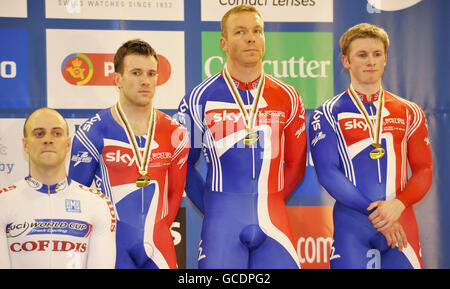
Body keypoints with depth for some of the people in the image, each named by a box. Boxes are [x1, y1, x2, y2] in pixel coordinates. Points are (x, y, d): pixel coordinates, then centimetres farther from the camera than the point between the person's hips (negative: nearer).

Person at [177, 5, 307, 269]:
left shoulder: (287, 98, 8)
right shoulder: (200, 98, 2)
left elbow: (296, 165, 14)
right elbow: (184, 165, 8)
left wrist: (267, 205, 7)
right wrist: (212, 210, 3)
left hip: (273, 219, 2)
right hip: (223, 224, -2)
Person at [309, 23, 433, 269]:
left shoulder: (409, 112, 12)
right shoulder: (327, 114, 3)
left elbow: (424, 170, 8)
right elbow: (327, 172, -6)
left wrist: (398, 204, -12)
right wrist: (375, 212, -13)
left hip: (401, 220, 2)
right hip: (351, 221, -2)